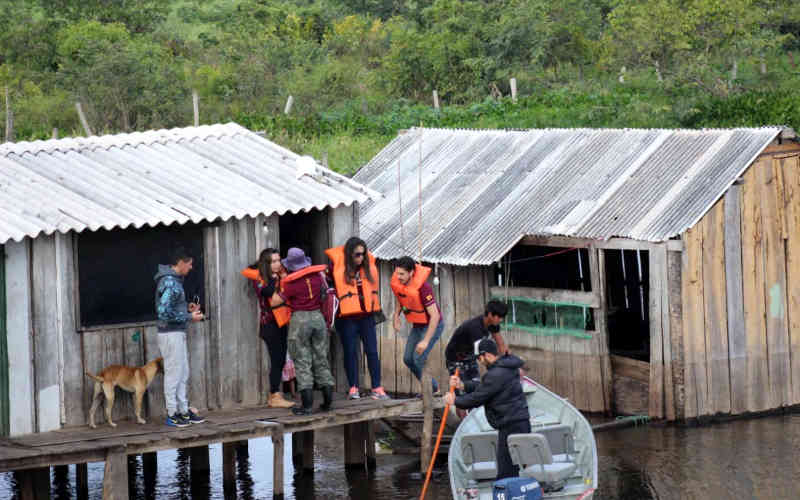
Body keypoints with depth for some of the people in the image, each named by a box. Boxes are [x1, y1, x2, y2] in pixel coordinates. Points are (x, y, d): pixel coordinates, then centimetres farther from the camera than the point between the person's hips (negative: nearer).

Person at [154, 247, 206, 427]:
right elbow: (164, 312, -25)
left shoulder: (174, 280, 13)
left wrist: (187, 307, 9)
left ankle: (184, 412, 21)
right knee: (173, 374, -3)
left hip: (178, 333, 10)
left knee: (182, 374, 15)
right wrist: (189, 317, -18)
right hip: (171, 333, -10)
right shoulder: (170, 282, -19)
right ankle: (172, 414, 4)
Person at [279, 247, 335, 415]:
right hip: (318, 317, 5)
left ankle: (307, 405, -6)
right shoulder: (318, 275, 2)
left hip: (300, 319, -5)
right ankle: (328, 400, 14)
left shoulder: (290, 283, -11)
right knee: (321, 359, 13)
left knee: (302, 363, -1)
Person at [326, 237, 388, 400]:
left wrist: (376, 308, 18)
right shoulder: (340, 270, -6)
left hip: (366, 315, 3)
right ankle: (353, 388, 9)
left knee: (372, 352, 0)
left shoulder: (368, 267, 7)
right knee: (350, 352, 2)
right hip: (347, 318, -3)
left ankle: (377, 388, 1)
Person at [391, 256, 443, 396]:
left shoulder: (423, 287, -32)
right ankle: (433, 387, 19)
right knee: (408, 359, 4)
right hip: (417, 325, 8)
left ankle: (433, 389, -1)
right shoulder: (397, 283, -11)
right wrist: (396, 315, -5)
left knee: (418, 358, -18)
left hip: (432, 325, -8)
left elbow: (435, 316, -30)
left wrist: (425, 341, -32)